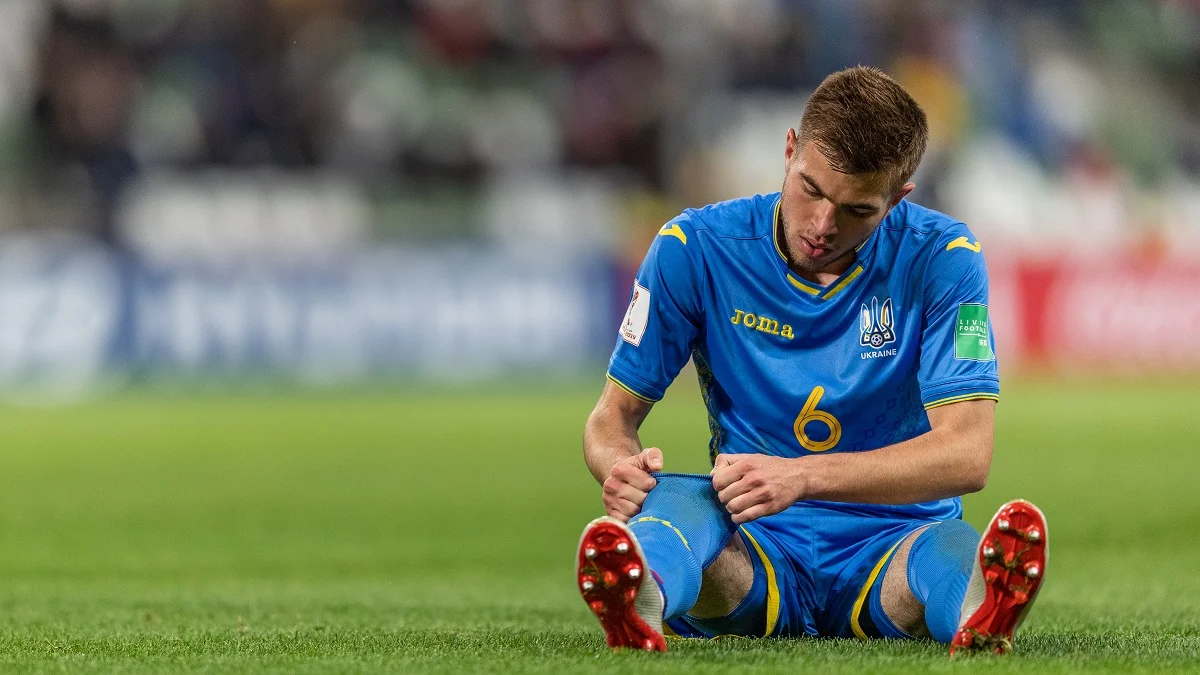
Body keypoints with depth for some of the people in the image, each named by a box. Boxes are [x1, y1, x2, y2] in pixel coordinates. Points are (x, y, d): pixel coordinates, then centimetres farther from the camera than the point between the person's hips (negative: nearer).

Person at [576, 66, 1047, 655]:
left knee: (948, 547, -36)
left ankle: (977, 609, -71)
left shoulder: (941, 259, -8)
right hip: (750, 549, 0)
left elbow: (967, 453, -17)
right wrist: (620, 467, -24)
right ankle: (642, 598, -68)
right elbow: (614, 414, 3)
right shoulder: (694, 248, -4)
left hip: (892, 544, 0)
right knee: (668, 496, -34)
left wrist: (802, 476, -31)